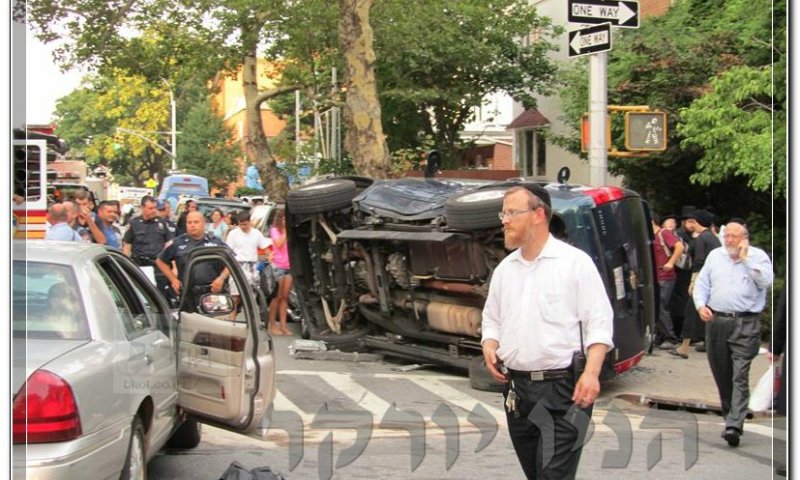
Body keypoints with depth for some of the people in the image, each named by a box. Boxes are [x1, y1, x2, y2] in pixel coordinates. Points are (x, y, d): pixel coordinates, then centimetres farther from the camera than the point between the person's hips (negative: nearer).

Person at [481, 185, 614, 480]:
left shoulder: (575, 262, -6)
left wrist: (592, 372, -21)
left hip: (563, 390, -6)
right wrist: (489, 347, 0)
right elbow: (492, 319, 21)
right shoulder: (504, 268, 12)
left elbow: (599, 323, -9)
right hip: (517, 390, 6)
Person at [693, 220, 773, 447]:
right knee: (721, 373, 11)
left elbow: (766, 281, -13)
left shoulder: (758, 256, 4)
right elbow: (701, 284, 15)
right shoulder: (715, 256, 14)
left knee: (740, 377, -11)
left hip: (745, 324, -4)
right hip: (716, 320, 5)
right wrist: (701, 305, -3)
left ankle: (734, 425, -17)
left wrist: (745, 257, -11)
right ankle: (730, 414, 28)